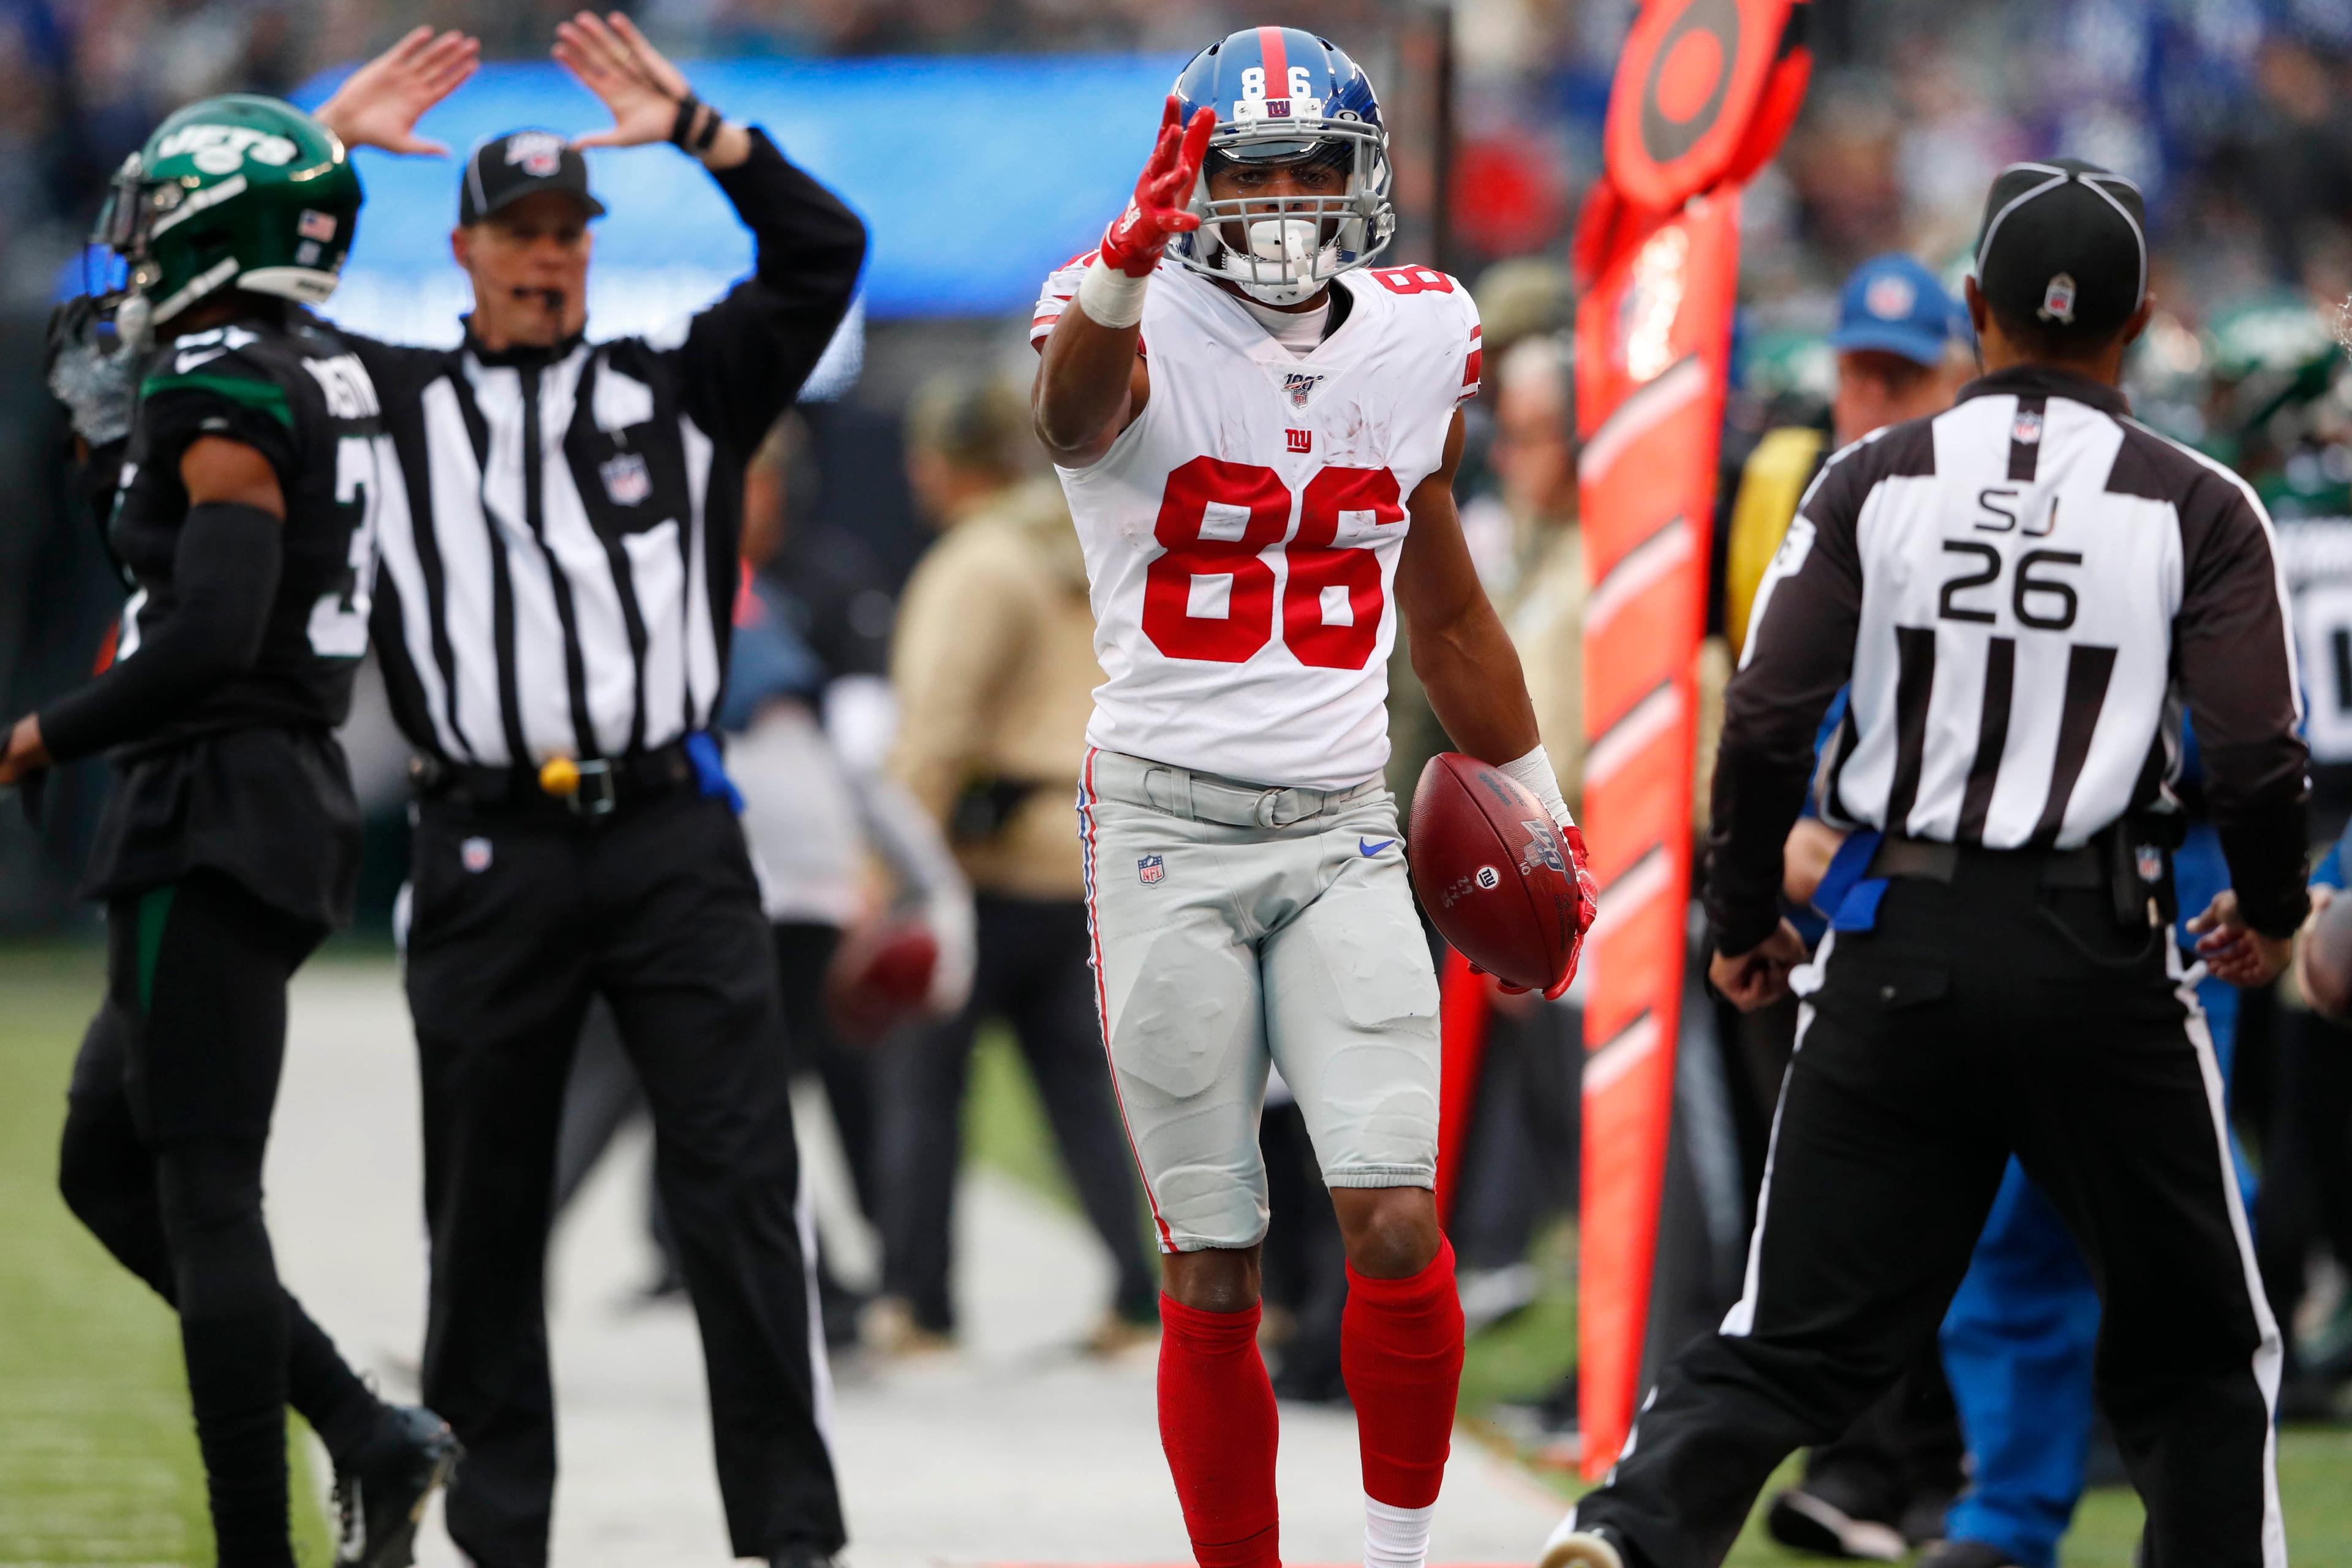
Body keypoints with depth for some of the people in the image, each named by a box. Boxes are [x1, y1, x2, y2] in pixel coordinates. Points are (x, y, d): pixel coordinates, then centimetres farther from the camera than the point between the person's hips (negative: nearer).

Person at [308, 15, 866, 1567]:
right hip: (488, 857, 0)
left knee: (742, 1190, -6)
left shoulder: (681, 389, 13)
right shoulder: (389, 403, 12)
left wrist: (697, 128, 0)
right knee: (486, 1217, 6)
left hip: (672, 840, 0)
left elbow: (824, 255, 7)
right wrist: (327, 143, 4)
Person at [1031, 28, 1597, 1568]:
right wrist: (1132, 257, -54)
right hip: (1168, 822, -3)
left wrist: (1542, 816, 27)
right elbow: (1074, 408, -34)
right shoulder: (1142, 331, -7)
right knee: (1212, 1275, -2)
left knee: (1399, 1227, -11)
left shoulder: (1416, 351, 7)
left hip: (1339, 831, 3)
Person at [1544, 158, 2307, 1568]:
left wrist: (1741, 920, 13)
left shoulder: (1876, 482, 3)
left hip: (1898, 954, 2)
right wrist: (2270, 914, 13)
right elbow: (2259, 758, -7)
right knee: (2196, 1353, 15)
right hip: (2100, 961, -2)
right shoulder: (2197, 509, -1)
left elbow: (1766, 723, -2)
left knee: (1798, 1338, 3)